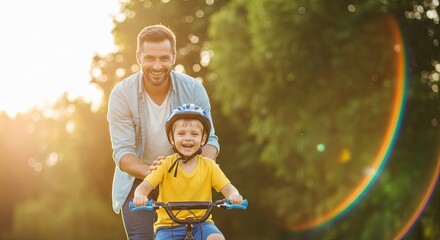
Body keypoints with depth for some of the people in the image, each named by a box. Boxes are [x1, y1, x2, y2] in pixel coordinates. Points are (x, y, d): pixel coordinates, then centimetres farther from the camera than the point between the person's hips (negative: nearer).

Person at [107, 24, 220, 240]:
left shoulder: (193, 89, -14)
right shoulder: (122, 94, -18)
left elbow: (209, 139, -13)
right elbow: (122, 152, -22)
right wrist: (150, 172, -42)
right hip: (137, 179, -1)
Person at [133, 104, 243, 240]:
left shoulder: (209, 166, 1)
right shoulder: (165, 165, -3)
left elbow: (227, 188, -5)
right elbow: (144, 187, -10)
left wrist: (233, 195, -31)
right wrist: (140, 197, -35)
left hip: (200, 223, 0)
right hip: (168, 224, 0)